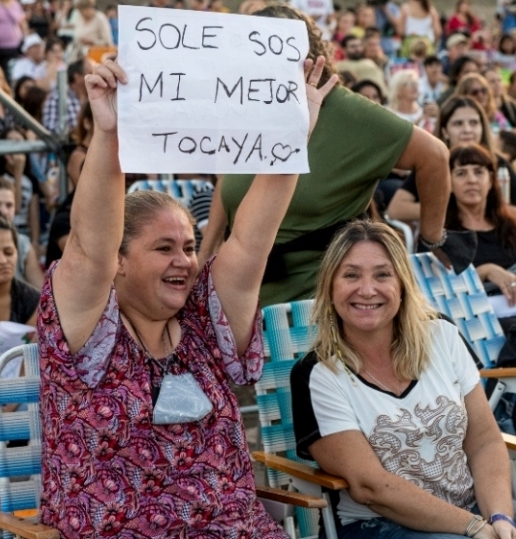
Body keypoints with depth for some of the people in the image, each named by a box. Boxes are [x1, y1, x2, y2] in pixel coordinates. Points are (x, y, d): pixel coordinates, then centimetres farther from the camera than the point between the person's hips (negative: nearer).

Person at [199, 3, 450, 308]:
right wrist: (205, 256, 13)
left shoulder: (347, 114, -12)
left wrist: (431, 238, -5)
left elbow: (433, 155, -10)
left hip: (320, 295, -5)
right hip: (248, 291, 5)